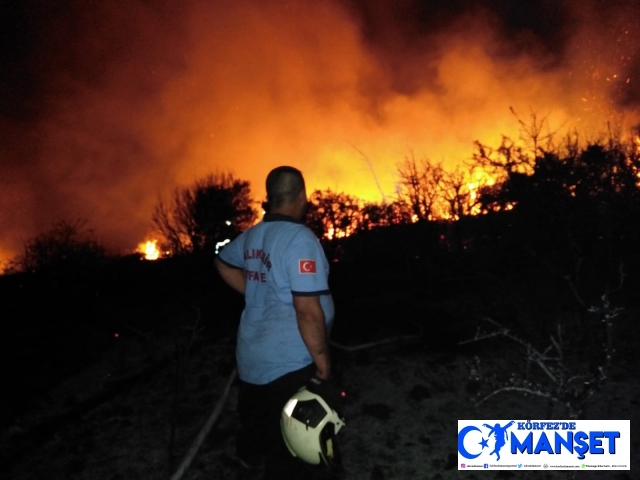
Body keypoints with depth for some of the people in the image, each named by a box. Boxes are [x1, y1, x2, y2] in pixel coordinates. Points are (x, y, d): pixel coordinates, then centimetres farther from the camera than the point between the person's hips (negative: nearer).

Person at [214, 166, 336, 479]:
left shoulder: (252, 235, 3)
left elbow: (223, 263, 24)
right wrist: (322, 359, -15)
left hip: (253, 356, 8)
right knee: (291, 445, 7)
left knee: (257, 420, 31)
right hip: (289, 363, -8)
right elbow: (308, 310, -26)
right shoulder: (300, 239, -22)